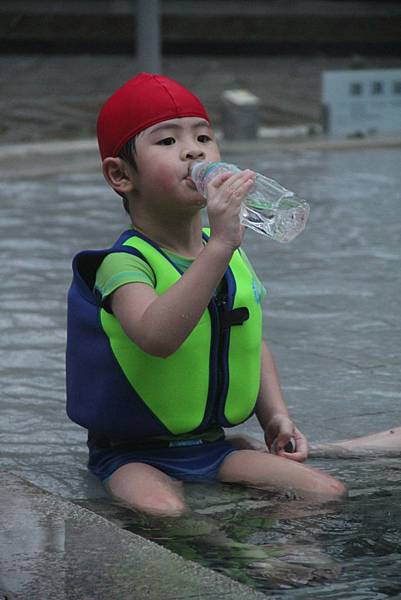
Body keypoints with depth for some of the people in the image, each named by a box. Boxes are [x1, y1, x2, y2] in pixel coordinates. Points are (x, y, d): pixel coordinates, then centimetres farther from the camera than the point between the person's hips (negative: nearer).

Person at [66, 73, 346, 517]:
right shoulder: (125, 263, -18)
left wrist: (275, 415, 6)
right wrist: (219, 247, -44)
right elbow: (157, 337, -40)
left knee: (329, 493, -9)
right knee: (164, 514, -36)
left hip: (213, 446, 6)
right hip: (136, 454, -6)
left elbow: (253, 345, 21)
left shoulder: (230, 255, 6)